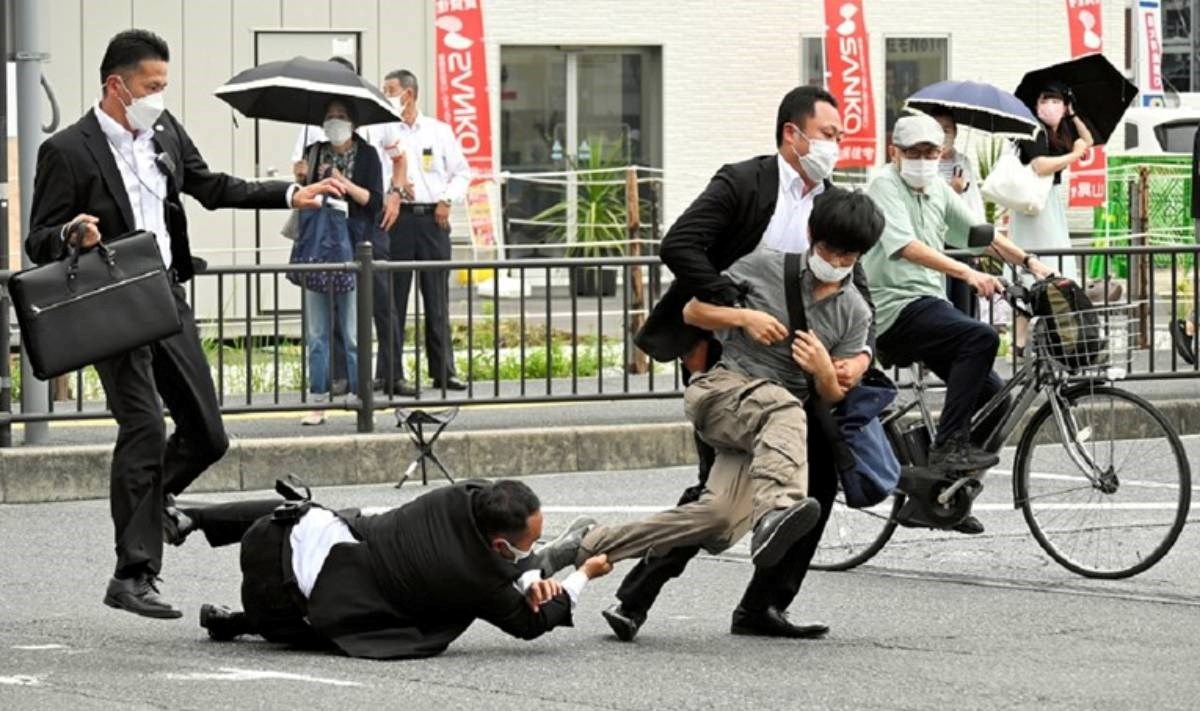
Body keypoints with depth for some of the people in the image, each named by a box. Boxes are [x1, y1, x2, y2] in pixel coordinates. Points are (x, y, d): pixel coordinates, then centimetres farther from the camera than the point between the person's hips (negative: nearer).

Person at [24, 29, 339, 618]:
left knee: (207, 434, 8)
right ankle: (133, 575, -10)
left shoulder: (165, 132, 8)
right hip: (114, 308, -7)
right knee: (145, 429, -15)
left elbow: (212, 188, 22)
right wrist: (72, 234, -30)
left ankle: (141, 502, 32)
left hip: (167, 297, 7)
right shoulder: (68, 151, -11)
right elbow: (38, 242, -8)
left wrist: (291, 195, 16)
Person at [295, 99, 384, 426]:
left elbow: (375, 200, -3)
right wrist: (310, 179, -5)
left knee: (353, 333, -3)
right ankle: (318, 401, 6)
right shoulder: (316, 154, 12)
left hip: (353, 246, -3)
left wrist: (344, 183, -11)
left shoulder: (366, 155, 4)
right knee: (317, 333, 2)